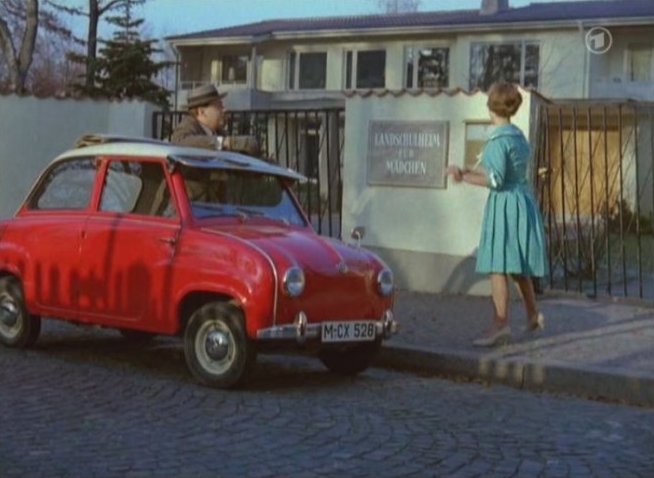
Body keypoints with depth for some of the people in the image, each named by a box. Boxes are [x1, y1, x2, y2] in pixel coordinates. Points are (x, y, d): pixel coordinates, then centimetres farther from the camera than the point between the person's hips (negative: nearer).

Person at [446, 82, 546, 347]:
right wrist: (465, 170, 9)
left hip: (505, 204, -10)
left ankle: (501, 325, -11)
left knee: (497, 265, -9)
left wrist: (464, 177, -9)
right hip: (522, 201, 10)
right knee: (518, 264, 22)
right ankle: (533, 314, 36)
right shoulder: (518, 135, 12)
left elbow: (495, 179, -20)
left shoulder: (499, 139, -15)